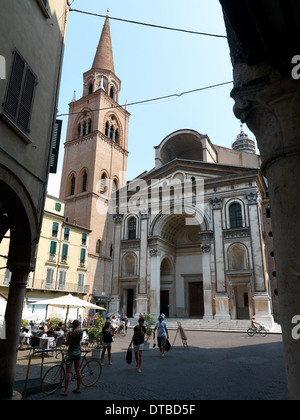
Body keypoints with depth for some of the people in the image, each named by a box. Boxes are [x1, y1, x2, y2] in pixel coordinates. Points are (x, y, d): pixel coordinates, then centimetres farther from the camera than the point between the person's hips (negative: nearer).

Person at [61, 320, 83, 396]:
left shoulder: (71, 333, -18)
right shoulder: (81, 331, -2)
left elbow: (67, 344, -12)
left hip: (71, 352, -6)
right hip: (78, 351, 6)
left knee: (68, 371, 1)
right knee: (78, 370, 14)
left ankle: (65, 391, 6)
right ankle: (78, 388, 22)